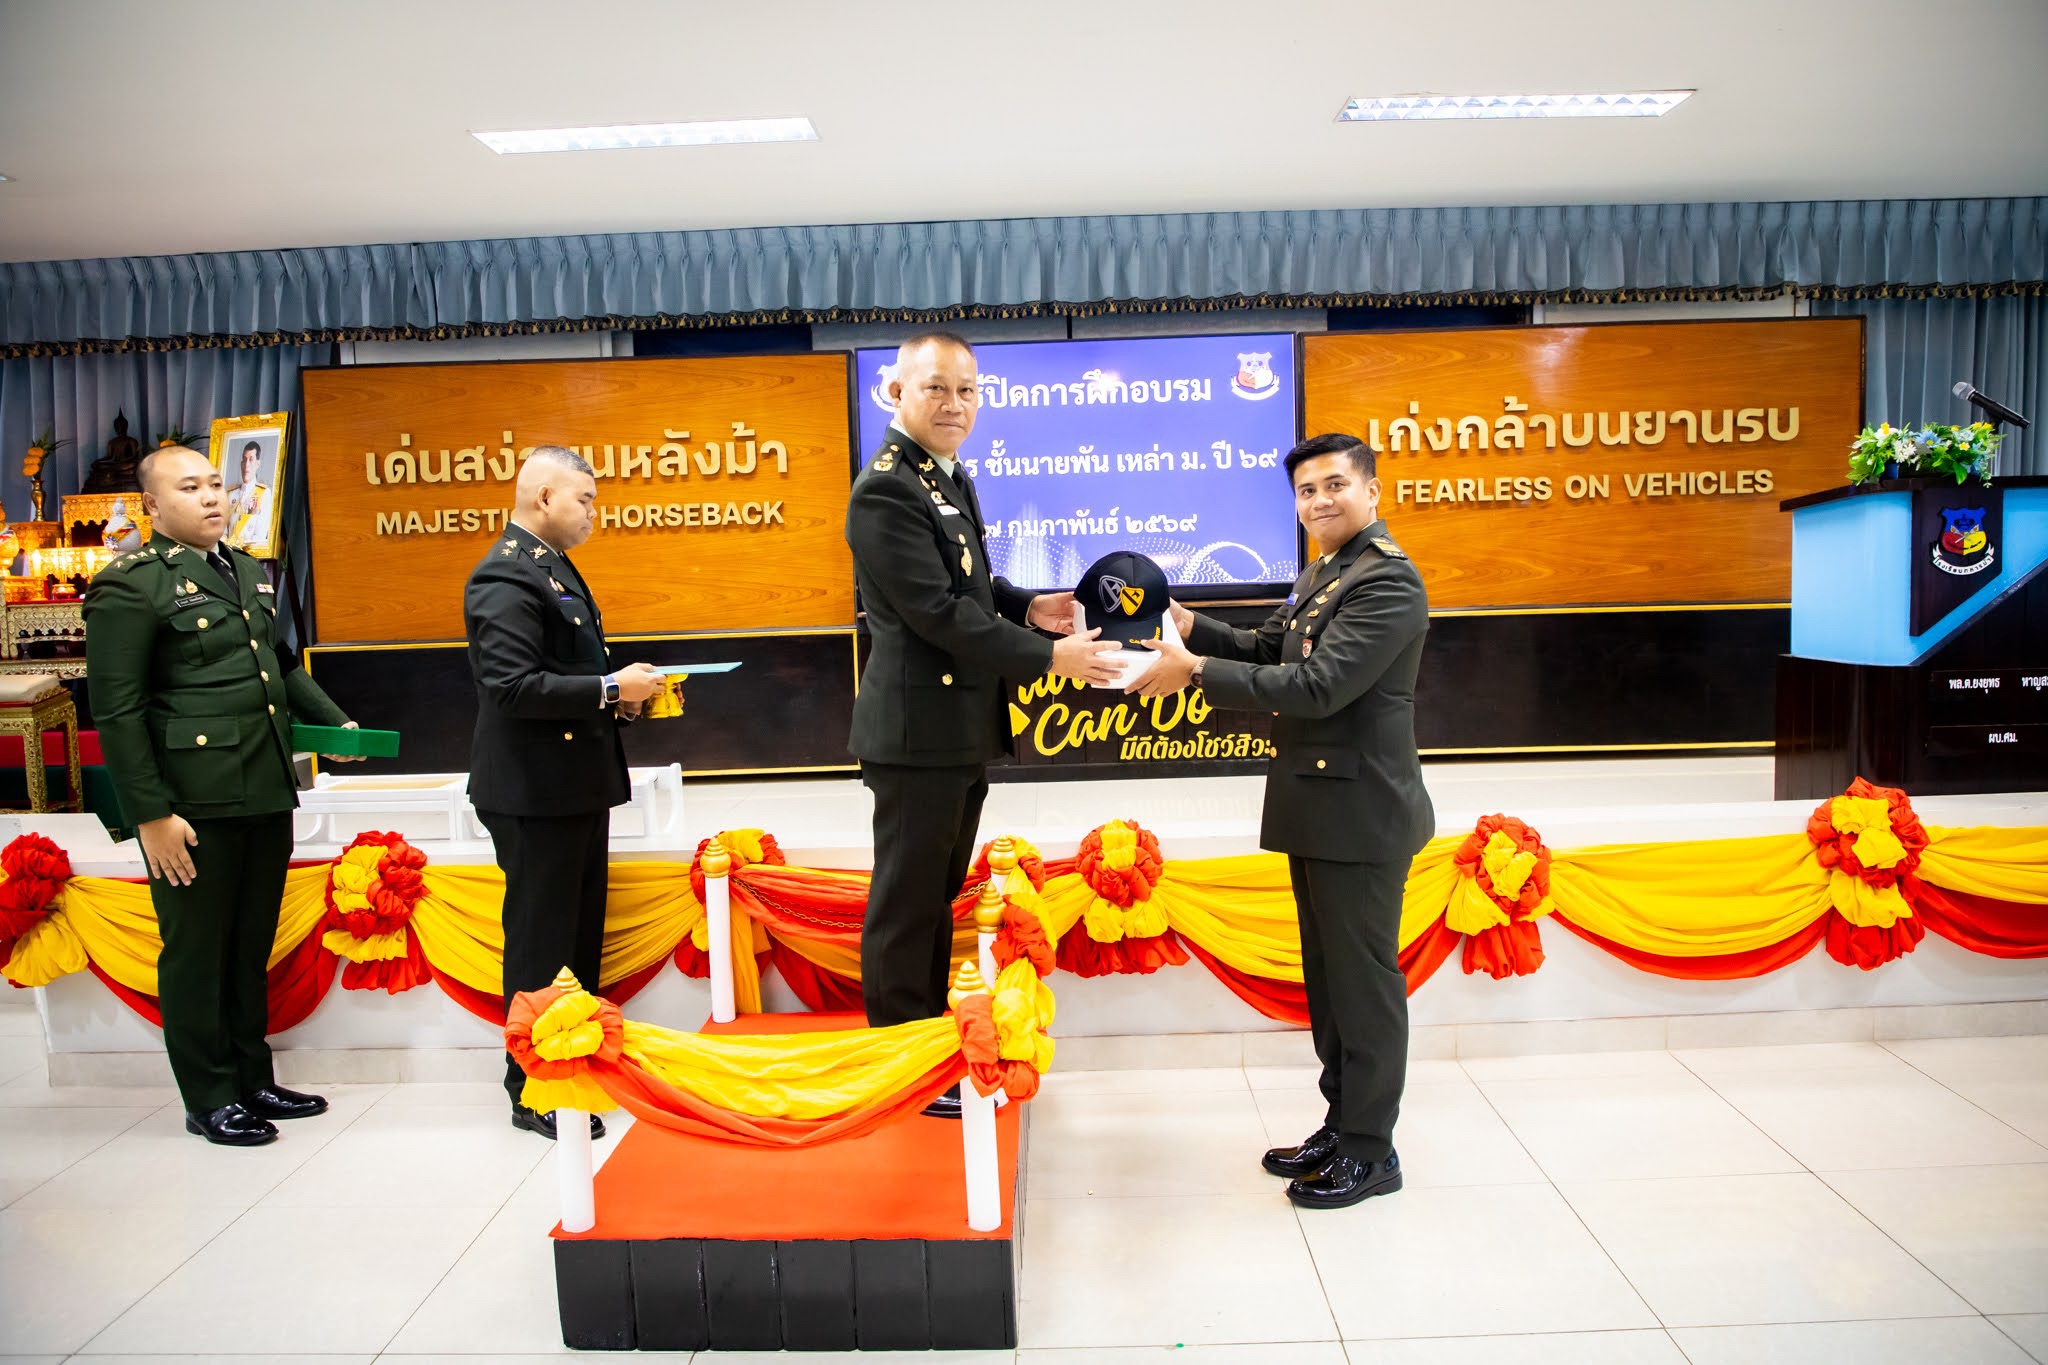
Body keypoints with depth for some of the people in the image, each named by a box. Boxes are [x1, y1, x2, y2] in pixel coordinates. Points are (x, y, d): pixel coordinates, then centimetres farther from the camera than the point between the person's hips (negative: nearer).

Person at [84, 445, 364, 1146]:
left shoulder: (249, 573, 15)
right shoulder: (130, 585, -9)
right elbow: (117, 712, -13)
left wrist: (336, 723, 15)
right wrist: (150, 813, -16)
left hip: (267, 796, 7)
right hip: (195, 805, -7)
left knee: (252, 947, 17)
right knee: (196, 952, 6)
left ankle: (252, 1080, 30)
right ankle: (209, 1100, 20)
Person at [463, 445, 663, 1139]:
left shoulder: (554, 567, 16)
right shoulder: (507, 576, -17)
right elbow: (514, 686, -26)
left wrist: (621, 695, 6)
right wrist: (609, 689, -21)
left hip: (577, 786, 10)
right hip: (535, 793, -10)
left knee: (580, 937, 18)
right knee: (541, 945, 0)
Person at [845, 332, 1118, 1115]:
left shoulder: (950, 478, 11)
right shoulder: (885, 490, -19)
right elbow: (938, 613, -23)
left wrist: (1027, 606, 2)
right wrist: (1050, 657, -20)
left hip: (962, 731, 10)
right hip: (918, 732, -10)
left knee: (938, 896, 20)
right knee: (906, 904, 4)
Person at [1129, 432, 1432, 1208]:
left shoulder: (1387, 580, -17)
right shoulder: (1321, 575, 15)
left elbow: (1318, 686, -26)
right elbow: (1267, 651, 16)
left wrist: (1196, 671, -26)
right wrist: (1192, 628, 0)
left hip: (1360, 814, -10)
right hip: (1317, 813, 10)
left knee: (1364, 980, 2)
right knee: (1328, 975, 17)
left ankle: (1371, 1151, 15)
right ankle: (1342, 1125, 31)